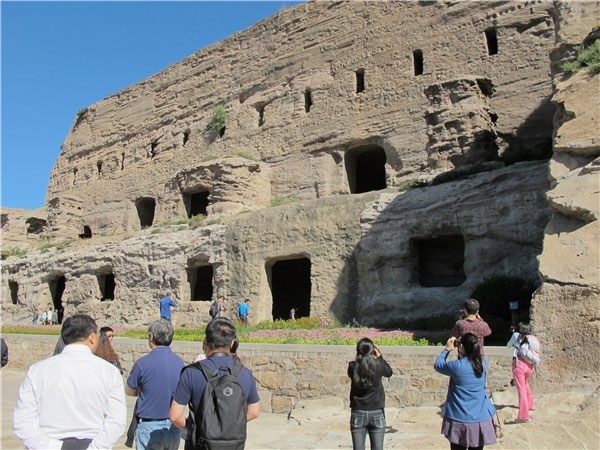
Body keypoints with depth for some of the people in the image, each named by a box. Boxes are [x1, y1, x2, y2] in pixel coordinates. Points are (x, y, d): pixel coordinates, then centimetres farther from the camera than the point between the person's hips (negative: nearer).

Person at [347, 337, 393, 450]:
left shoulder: (353, 367, -9)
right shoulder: (378, 365, -10)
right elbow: (389, 372, 11)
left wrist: (359, 358, 9)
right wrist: (379, 356, 12)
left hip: (358, 413, 1)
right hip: (377, 413, -1)